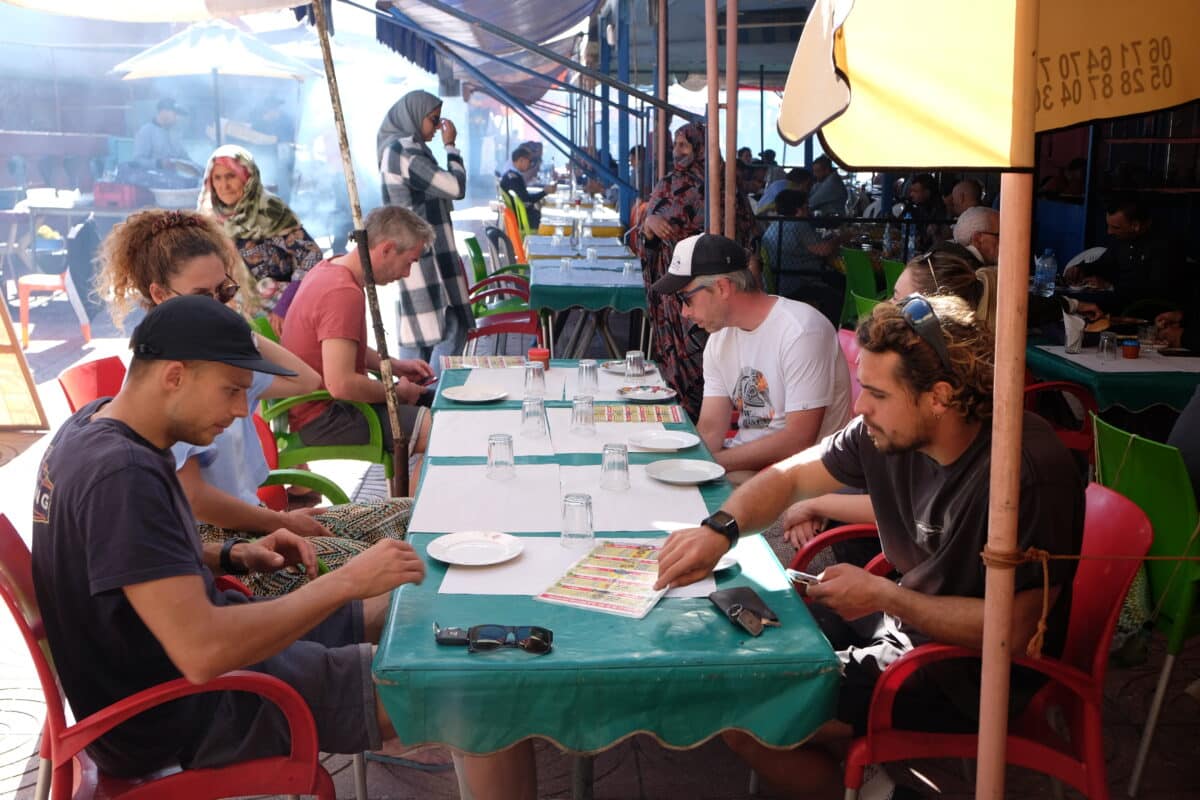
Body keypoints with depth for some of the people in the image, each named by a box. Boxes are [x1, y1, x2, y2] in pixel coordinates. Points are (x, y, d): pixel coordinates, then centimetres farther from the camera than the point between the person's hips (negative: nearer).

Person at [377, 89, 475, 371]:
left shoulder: (397, 149, 15)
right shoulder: (406, 153, -16)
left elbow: (437, 188, 24)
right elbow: (456, 187, -15)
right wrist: (451, 145, -6)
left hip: (413, 255, 10)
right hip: (423, 257, -10)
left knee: (416, 329, 12)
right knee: (451, 329, -10)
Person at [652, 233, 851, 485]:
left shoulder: (801, 332, -18)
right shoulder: (720, 338, 8)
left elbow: (799, 441, -21)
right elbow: (710, 429, 5)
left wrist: (716, 462, -19)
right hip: (743, 459, 7)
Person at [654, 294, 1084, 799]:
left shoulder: (1030, 470, -29)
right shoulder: (887, 432, -9)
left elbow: (1014, 629, -27)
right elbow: (789, 475, 3)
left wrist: (883, 596, -22)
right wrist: (719, 530, -15)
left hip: (970, 671, -8)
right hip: (904, 616, 8)